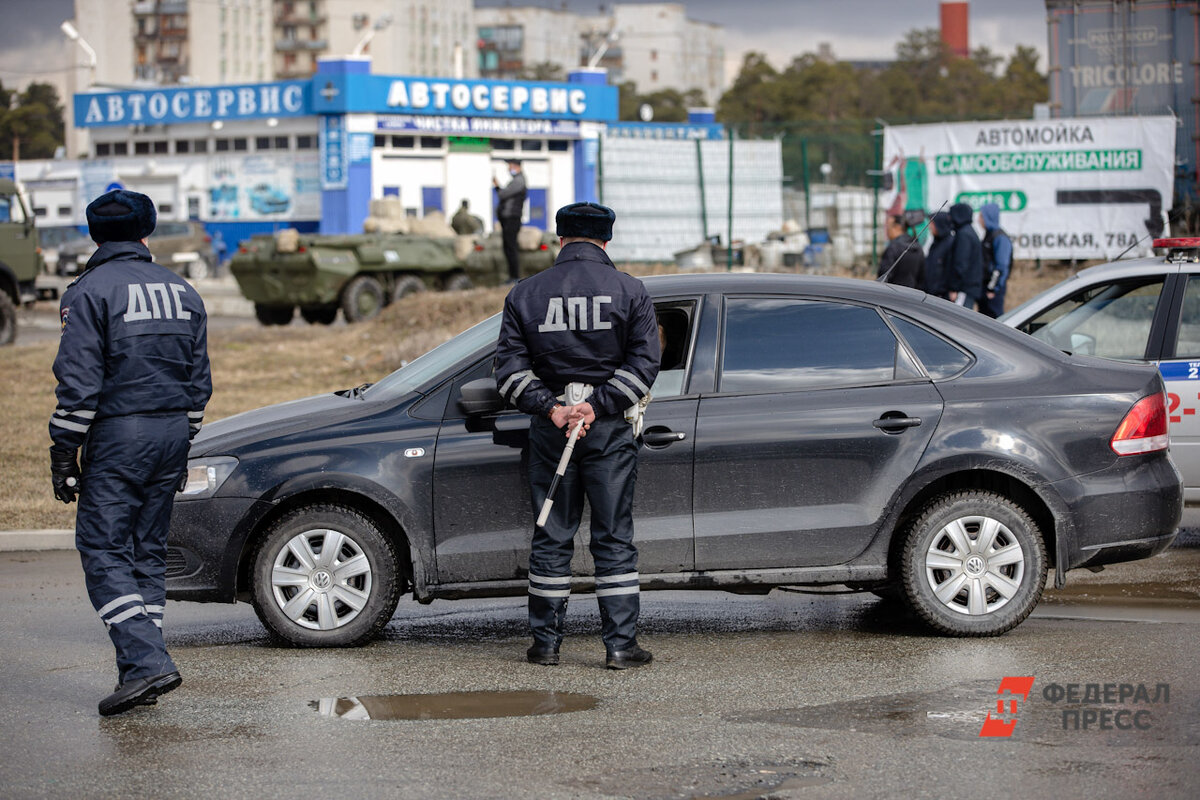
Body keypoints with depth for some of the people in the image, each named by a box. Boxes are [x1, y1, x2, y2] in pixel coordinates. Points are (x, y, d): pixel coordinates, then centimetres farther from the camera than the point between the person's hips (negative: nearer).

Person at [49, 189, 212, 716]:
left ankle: (146, 661, -18)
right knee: (148, 550, 12)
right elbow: (199, 381, 15)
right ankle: (142, 672, 11)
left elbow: (79, 382, -13)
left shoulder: (89, 292, -7)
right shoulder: (181, 291, 12)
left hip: (117, 435, -6)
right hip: (172, 433, 6)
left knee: (103, 550, -4)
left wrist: (63, 454, -8)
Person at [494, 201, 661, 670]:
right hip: (610, 431, -2)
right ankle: (621, 645, 1)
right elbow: (644, 362, -9)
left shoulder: (526, 294, 4)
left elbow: (510, 368, -3)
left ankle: (546, 643, 13)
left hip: (551, 428, 2)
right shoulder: (629, 292, -1)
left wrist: (551, 408, -10)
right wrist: (598, 405, -13)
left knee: (551, 538, 10)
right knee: (614, 539, 3)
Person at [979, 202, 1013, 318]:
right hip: (984, 284, 10)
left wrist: (993, 289, -19)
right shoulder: (988, 235, 16)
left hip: (995, 287, -10)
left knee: (995, 316, -8)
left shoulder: (1000, 237, -14)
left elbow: (1002, 266, -18)